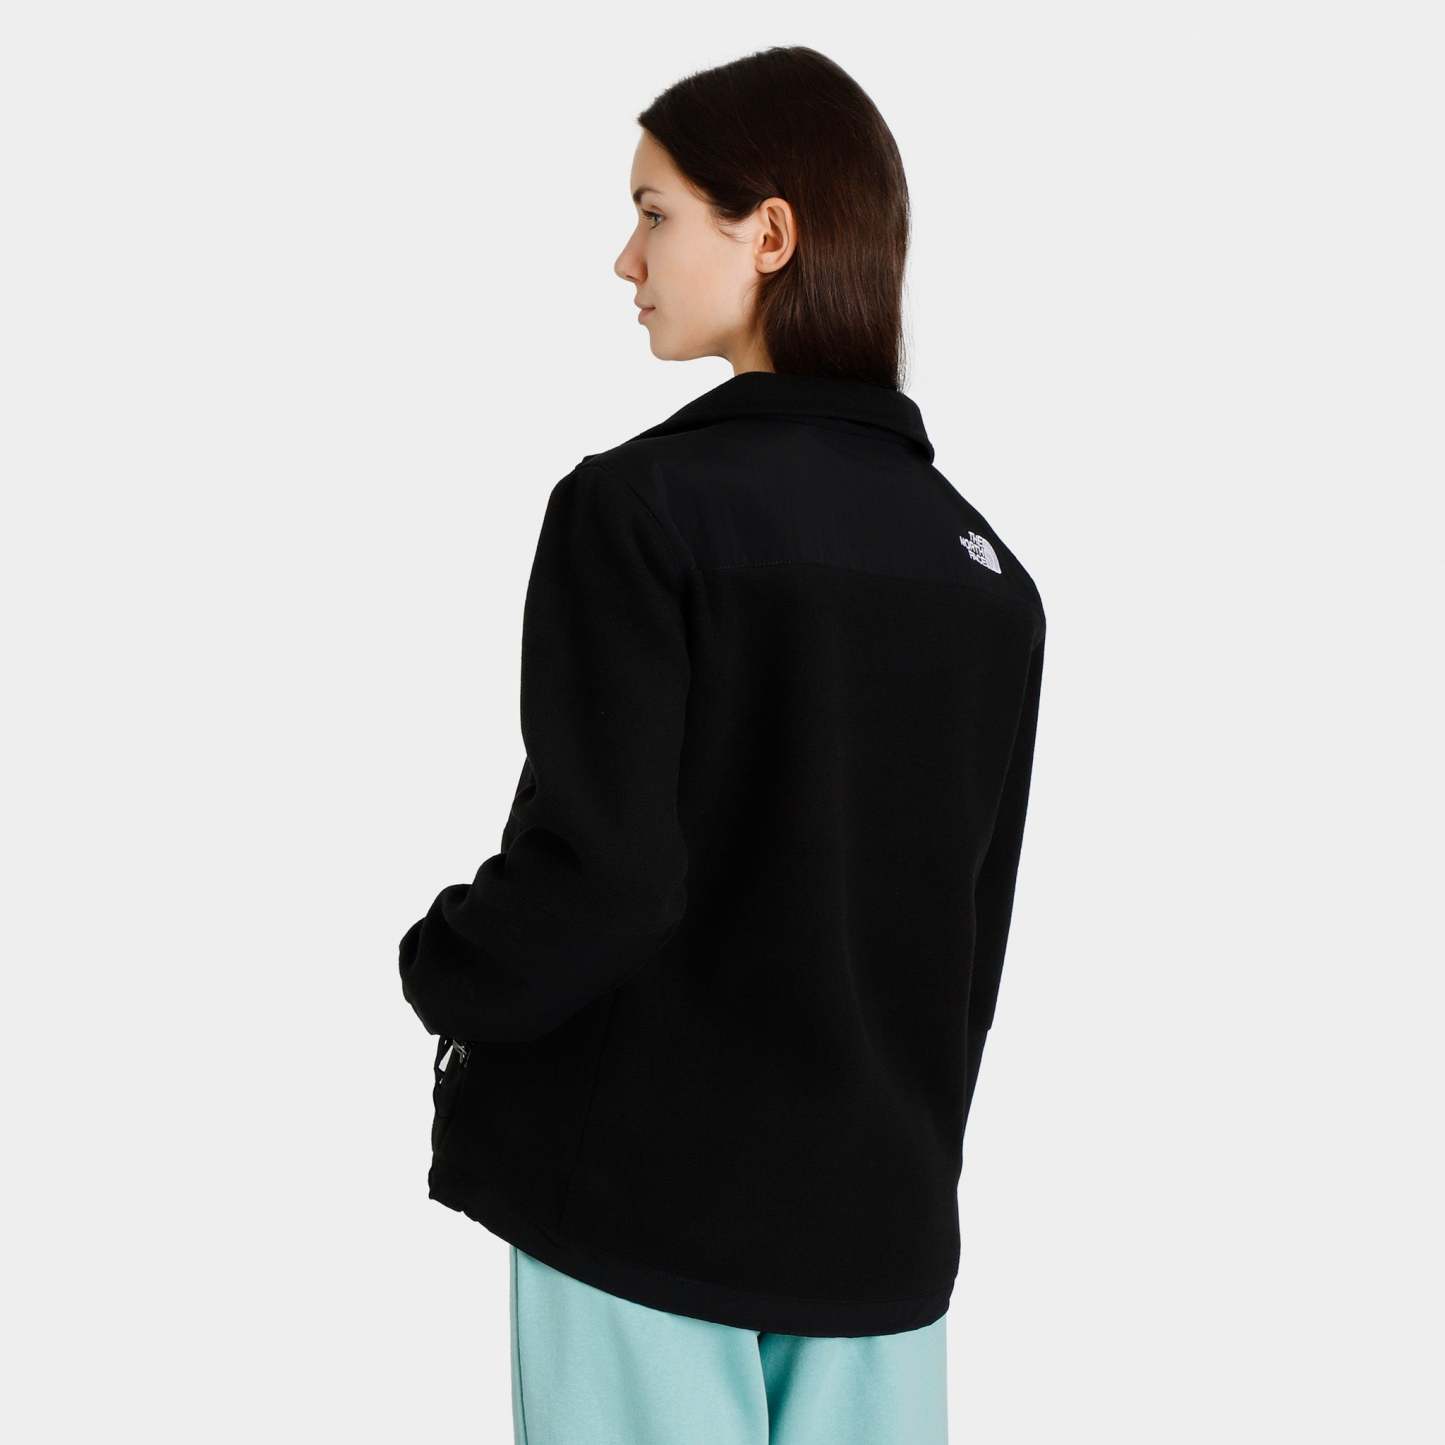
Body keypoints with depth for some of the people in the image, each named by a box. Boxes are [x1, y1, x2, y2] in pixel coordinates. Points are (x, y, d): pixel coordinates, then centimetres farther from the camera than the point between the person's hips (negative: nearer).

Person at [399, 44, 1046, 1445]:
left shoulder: (643, 504, -14)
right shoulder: (983, 563, 5)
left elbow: (594, 870, -18)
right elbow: (975, 921, 10)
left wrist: (442, 974, 1)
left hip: (649, 1195, -5)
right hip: (881, 1213, 5)